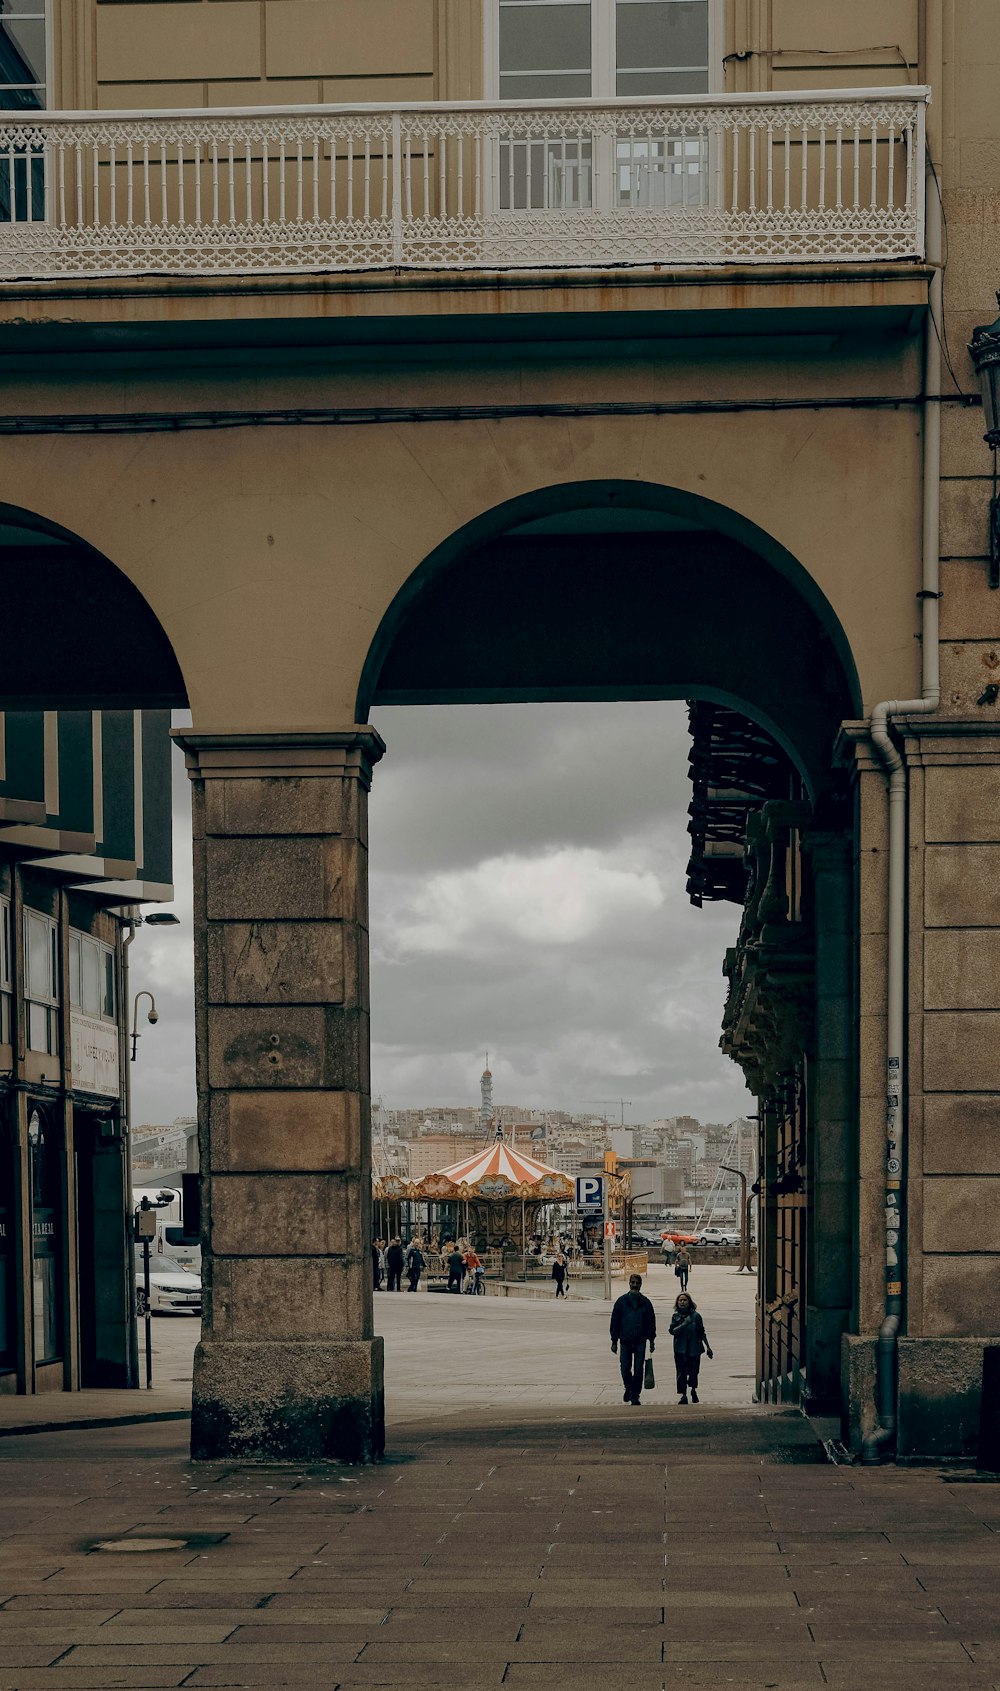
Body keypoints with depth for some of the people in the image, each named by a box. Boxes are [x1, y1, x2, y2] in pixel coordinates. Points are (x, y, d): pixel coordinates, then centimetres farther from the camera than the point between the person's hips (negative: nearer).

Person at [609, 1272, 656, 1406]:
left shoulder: (645, 1302, 4)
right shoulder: (622, 1301, 1)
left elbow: (651, 1322, 9)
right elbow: (615, 1322, 3)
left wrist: (651, 1340, 5)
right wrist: (614, 1341, -1)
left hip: (640, 1341, 0)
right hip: (625, 1341, 0)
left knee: (638, 1370, 0)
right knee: (625, 1369, 1)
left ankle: (635, 1396, 8)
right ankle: (628, 1388, 28)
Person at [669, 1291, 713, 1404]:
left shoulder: (695, 1316, 2)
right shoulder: (675, 1316, 4)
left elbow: (702, 1333, 8)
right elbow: (672, 1331, -8)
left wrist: (708, 1347, 8)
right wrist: (684, 1324, -20)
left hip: (694, 1348, 0)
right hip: (680, 1349, 0)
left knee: (693, 1371, 3)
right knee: (681, 1373, -6)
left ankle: (693, 1390, 30)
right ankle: (683, 1395, -1)